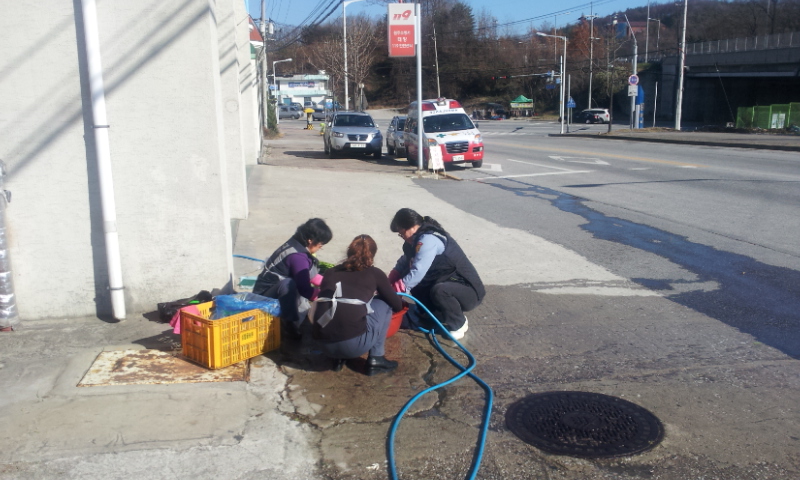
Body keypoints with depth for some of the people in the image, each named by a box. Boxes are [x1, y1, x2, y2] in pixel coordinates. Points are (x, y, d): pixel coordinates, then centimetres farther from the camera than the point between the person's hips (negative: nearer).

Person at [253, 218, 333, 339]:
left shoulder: (296, 243, 1)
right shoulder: (298, 257, -27)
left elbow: (311, 274, 15)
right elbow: (305, 290, -26)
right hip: (265, 296, -11)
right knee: (288, 284, -38)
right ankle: (290, 324, -23)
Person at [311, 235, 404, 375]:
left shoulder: (331, 272, 21)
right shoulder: (374, 273, 11)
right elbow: (397, 305, 21)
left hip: (322, 344, 5)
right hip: (353, 344, -5)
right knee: (384, 303, 18)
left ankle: (338, 358, 21)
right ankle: (376, 359, 15)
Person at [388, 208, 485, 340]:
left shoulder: (428, 240, -25)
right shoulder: (419, 238, 6)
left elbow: (417, 272, -33)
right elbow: (405, 261, 11)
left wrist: (399, 287, -27)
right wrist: (393, 278, -4)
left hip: (469, 290, -10)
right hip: (448, 284, 10)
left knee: (439, 291, -36)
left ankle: (459, 324, -7)